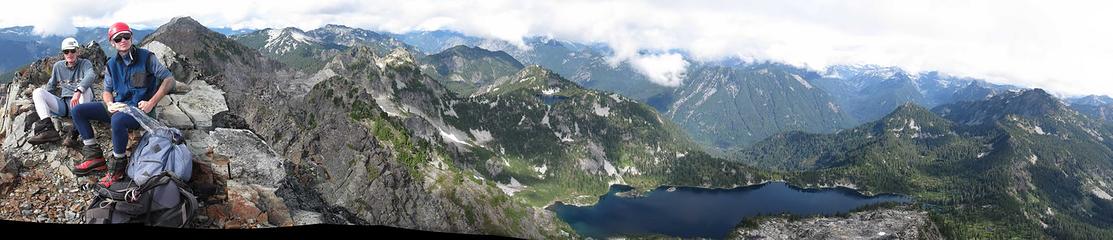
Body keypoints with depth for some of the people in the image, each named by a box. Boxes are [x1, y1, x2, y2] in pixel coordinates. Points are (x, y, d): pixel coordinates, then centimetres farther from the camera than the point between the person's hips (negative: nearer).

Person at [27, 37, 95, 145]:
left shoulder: (85, 63, 0)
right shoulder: (58, 66, 15)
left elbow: (91, 75, -23)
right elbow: (51, 86, 27)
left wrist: (78, 91, -40)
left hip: (79, 104, -5)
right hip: (63, 105, 5)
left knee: (85, 89, -33)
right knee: (38, 92, -12)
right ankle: (48, 129, -34)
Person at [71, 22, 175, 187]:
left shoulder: (146, 57, -7)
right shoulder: (111, 64, 9)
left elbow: (169, 80, -9)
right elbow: (107, 90, 15)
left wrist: (151, 103, -17)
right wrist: (109, 104, -10)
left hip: (139, 108, -7)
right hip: (118, 106, 7)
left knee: (117, 120, -39)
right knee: (77, 111, -4)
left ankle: (117, 167, -20)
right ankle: (94, 155, -4)